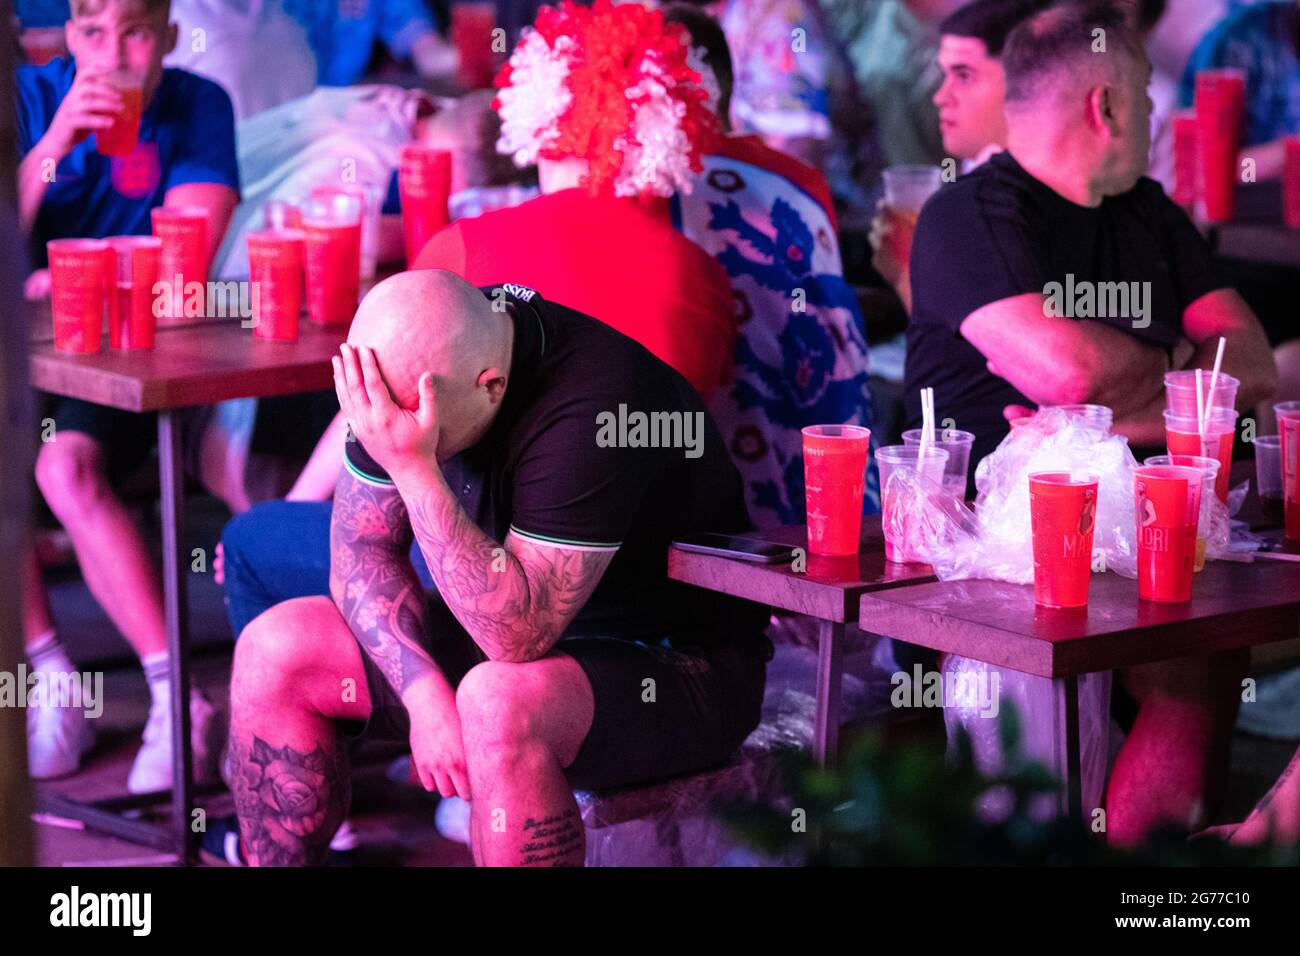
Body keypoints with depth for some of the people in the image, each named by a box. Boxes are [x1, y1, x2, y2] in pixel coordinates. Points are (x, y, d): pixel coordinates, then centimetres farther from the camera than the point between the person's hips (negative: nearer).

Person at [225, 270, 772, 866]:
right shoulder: (403, 368, -10)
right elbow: (362, 547, -2)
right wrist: (427, 694, -17)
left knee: (500, 705, -38)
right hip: (513, 626, 8)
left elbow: (518, 636, -35)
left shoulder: (595, 407, -32)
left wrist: (411, 465, -39)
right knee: (275, 648, -5)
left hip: (675, 659, -7)